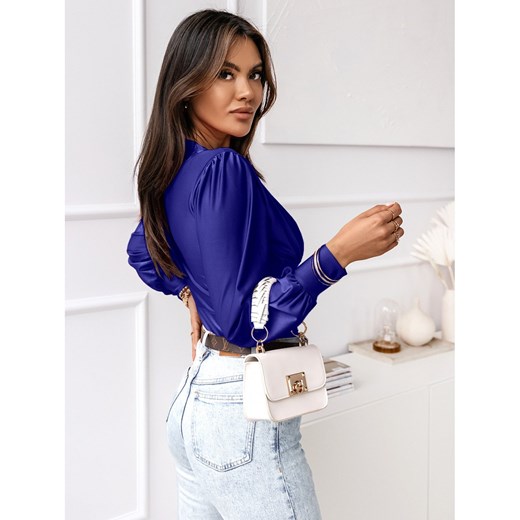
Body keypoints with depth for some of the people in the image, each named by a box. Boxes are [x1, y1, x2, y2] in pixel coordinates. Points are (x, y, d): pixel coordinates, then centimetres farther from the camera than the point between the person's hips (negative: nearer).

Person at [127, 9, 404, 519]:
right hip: (243, 407, -9)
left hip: (194, 394, 10)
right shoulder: (225, 170, -21)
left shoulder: (177, 170, 5)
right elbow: (243, 323, -24)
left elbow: (142, 253, 23)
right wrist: (340, 251, -28)